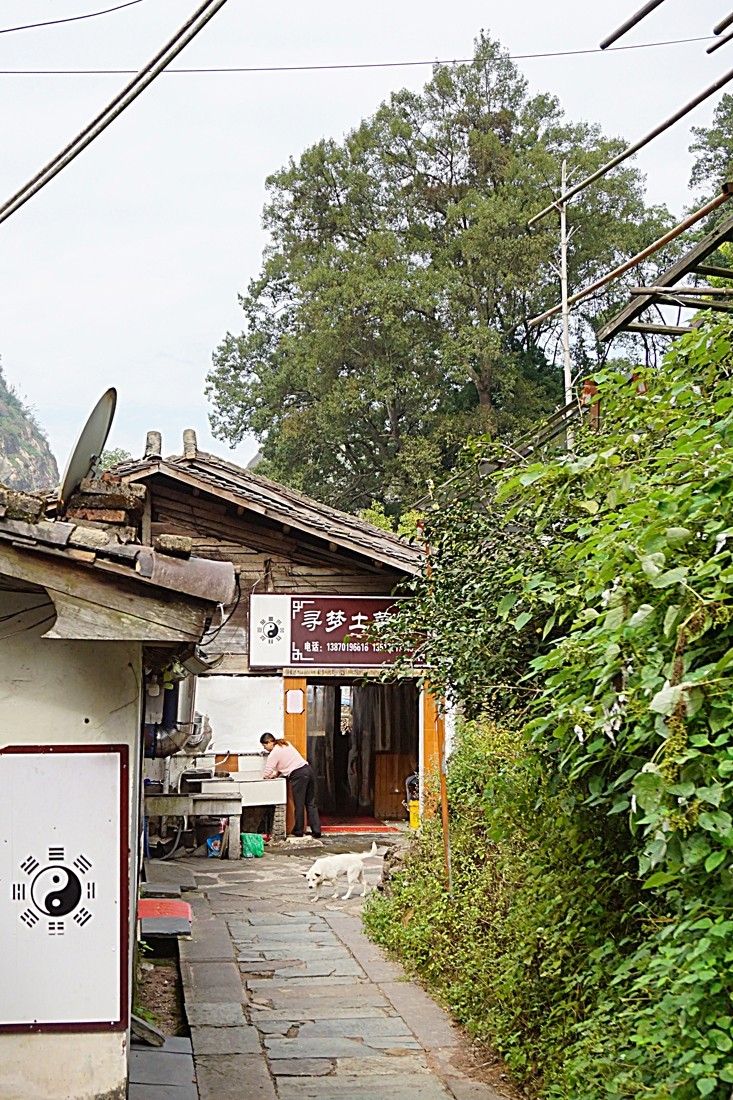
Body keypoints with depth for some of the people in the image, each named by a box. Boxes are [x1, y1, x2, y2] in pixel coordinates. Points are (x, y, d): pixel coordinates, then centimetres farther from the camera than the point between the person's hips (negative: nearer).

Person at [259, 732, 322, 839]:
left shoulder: (274, 754, -7)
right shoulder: (285, 744, 18)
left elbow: (267, 774, -5)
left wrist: (268, 777, 17)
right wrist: (277, 773, 22)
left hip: (298, 775, -8)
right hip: (307, 770, 8)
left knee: (299, 805, 3)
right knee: (310, 803, 8)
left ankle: (298, 831, 12)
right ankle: (316, 830, 5)